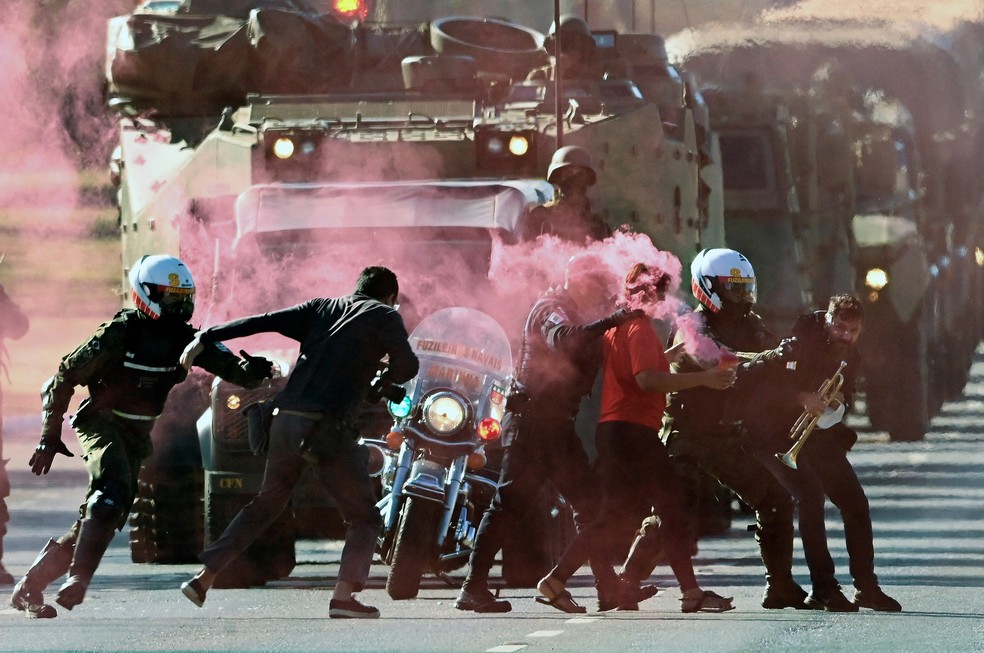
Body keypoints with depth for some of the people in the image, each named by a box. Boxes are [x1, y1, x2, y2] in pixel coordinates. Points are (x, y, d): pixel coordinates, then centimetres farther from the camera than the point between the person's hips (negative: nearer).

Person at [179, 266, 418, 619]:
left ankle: (204, 577, 22)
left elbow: (263, 321, 10)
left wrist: (205, 338, 8)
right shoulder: (384, 316, 7)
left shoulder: (321, 308, 19)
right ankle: (344, 596, -13)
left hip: (285, 419, 5)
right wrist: (384, 379, 18)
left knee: (266, 504, 24)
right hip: (327, 427, -5)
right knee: (364, 518, 5)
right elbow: (406, 364, -4)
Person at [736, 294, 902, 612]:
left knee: (855, 502, 3)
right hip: (776, 435, -8)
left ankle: (866, 586, 14)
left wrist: (838, 401, -12)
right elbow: (749, 377, -25)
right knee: (810, 495, -24)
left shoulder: (849, 357, 4)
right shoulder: (801, 345, -20)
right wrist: (800, 397, -32)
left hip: (816, 433, 8)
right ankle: (823, 591, -21)